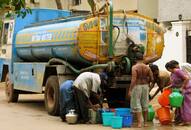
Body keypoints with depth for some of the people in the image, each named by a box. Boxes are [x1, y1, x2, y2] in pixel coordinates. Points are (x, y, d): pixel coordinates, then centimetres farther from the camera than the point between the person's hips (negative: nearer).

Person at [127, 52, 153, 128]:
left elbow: (133, 79, -19)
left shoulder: (134, 67, -13)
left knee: (137, 105, 0)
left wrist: (130, 90, -15)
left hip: (137, 86, -5)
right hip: (145, 86, 5)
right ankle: (145, 122, 20)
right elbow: (151, 79, 2)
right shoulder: (147, 67, 1)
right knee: (145, 104, 14)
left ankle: (139, 123, -5)